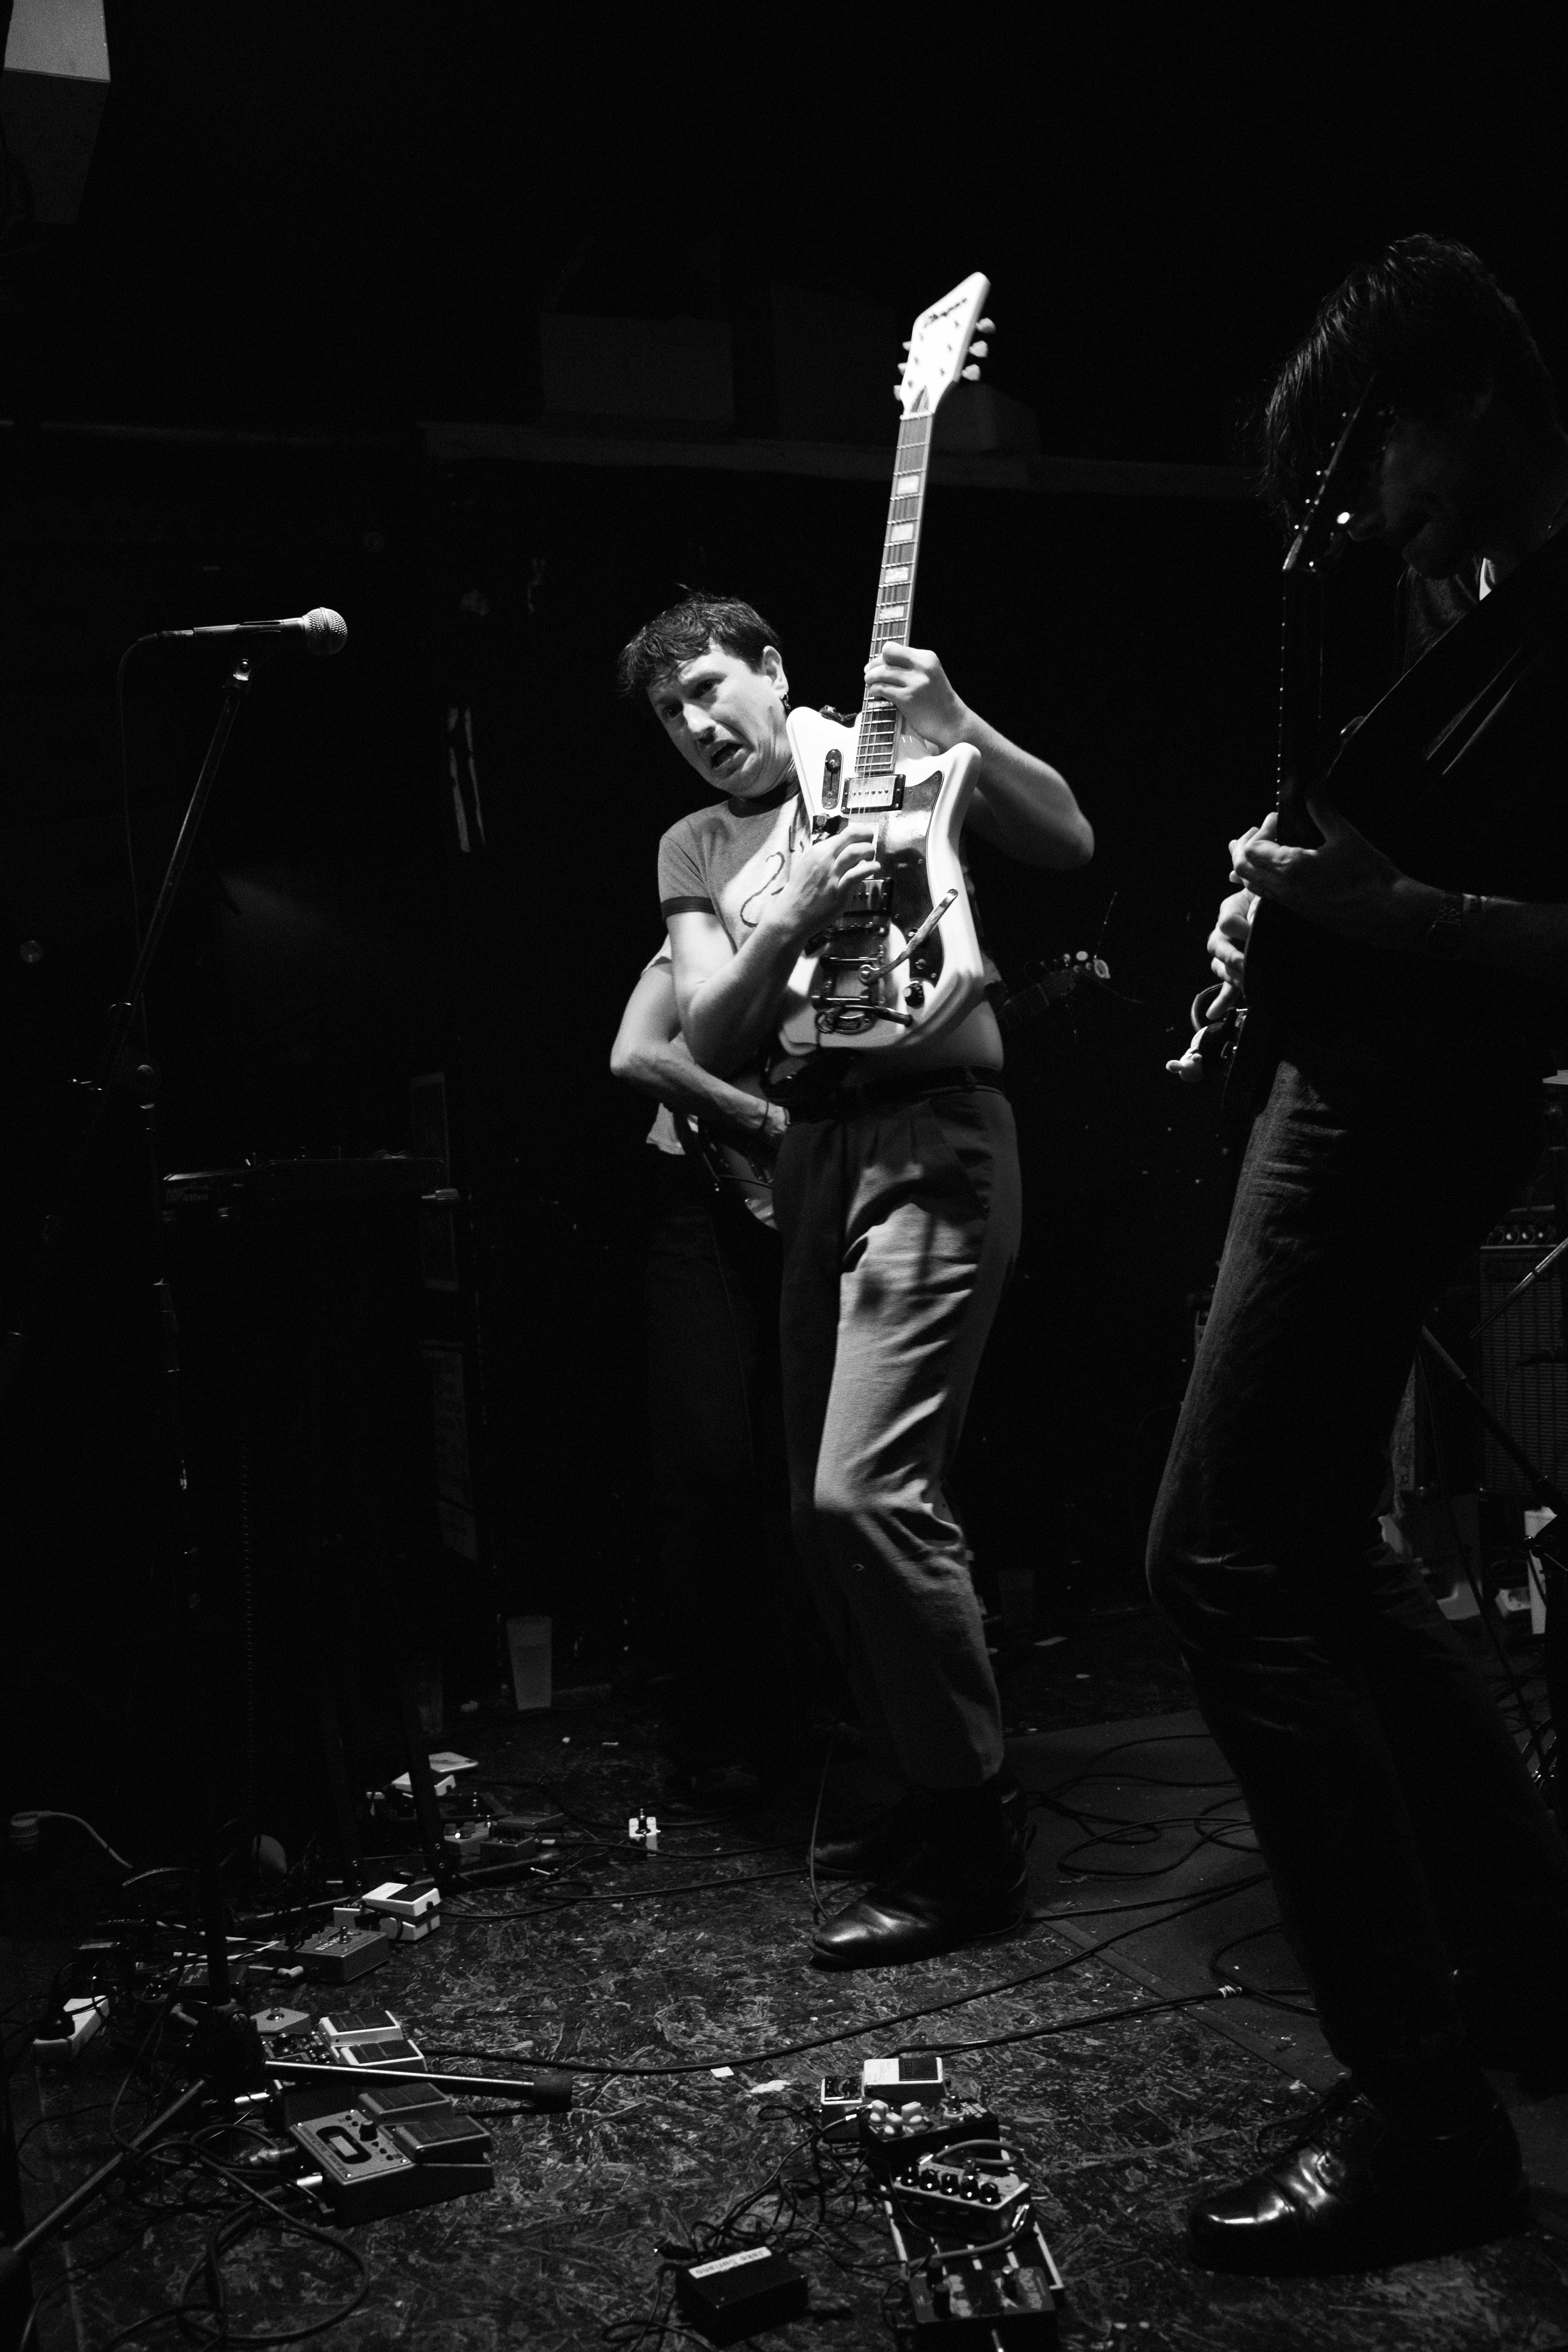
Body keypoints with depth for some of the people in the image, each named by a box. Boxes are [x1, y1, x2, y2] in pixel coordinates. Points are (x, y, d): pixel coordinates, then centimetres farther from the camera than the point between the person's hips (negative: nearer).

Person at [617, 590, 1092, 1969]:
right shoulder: (693, 850, 16)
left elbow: (1071, 844, -7)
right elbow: (710, 1041, 2)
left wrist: (958, 729, -21)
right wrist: (789, 928, -15)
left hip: (932, 1140, -7)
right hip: (816, 1158, 7)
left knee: (865, 1491, -18)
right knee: (824, 1511, 9)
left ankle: (973, 1852, -5)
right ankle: (935, 1793, 24)